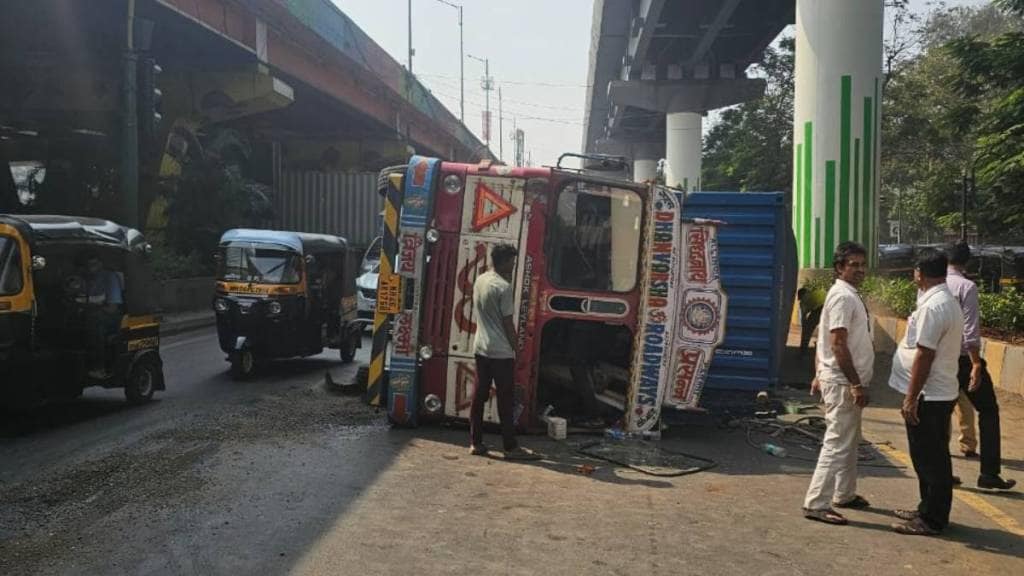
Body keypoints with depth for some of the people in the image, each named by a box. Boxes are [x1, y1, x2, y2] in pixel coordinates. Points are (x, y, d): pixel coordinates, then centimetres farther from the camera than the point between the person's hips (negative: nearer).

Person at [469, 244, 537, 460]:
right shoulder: (504, 287, -16)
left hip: (480, 348, 8)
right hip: (501, 352, -7)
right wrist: (517, 349, -4)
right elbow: (508, 323, -14)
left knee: (479, 395, 9)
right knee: (506, 399, 0)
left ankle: (475, 443, 12)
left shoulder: (479, 281, 7)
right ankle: (510, 447, 6)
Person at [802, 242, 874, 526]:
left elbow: (825, 340, 18)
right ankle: (816, 504, -6)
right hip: (842, 382, -11)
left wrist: (819, 374, 21)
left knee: (850, 441, 20)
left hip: (846, 381, 11)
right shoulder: (843, 297, -17)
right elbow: (838, 345, -23)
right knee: (837, 444, -9)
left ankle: (845, 494, 32)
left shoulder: (849, 294, 14)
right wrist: (856, 384, -23)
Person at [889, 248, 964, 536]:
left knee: (930, 459, 0)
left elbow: (924, 355, -23)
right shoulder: (949, 302, 12)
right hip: (941, 392, 10)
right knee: (931, 457, 19)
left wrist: (911, 398, -19)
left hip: (928, 396, -10)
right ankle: (928, 510, 30)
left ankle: (932, 520, 9)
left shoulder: (933, 307, -21)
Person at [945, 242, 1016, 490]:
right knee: (988, 411, 7)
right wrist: (976, 364, -16)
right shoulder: (966, 286, -13)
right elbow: (970, 330, -17)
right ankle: (989, 473, 4)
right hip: (963, 358, -5)